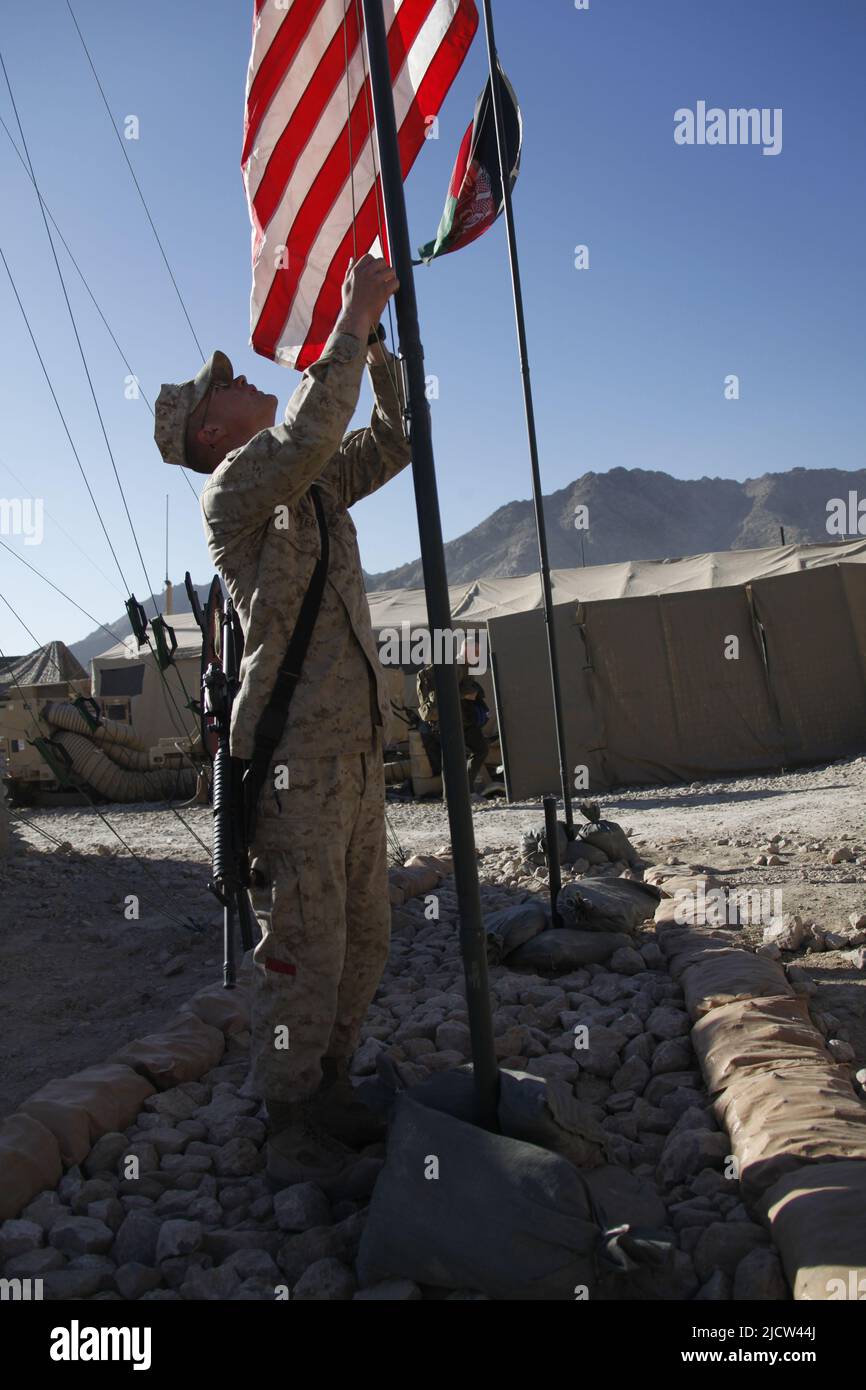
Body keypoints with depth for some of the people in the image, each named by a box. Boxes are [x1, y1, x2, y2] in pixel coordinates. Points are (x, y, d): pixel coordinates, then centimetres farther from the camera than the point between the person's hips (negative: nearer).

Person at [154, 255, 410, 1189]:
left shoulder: (314, 485, 19)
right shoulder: (232, 488, -5)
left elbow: (392, 442, 23)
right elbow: (306, 432, -23)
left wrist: (377, 343, 12)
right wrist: (353, 320, -15)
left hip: (355, 745, 9)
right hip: (294, 751, -9)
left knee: (363, 934, 13)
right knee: (303, 944, -5)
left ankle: (329, 1096, 27)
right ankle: (290, 1136, 8)